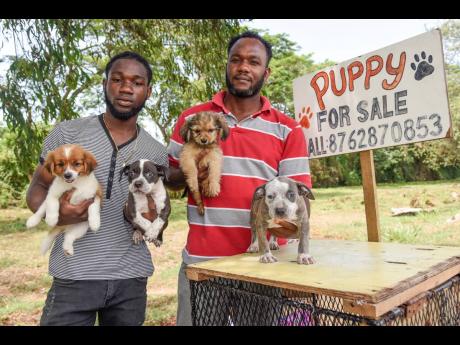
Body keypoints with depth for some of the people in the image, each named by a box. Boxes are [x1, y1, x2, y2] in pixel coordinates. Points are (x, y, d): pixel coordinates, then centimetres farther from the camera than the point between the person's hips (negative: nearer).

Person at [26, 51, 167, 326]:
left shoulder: (157, 152, 4)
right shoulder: (67, 133, -3)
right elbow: (37, 188, 3)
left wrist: (152, 216, -11)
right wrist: (56, 213, -19)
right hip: (74, 277, -2)